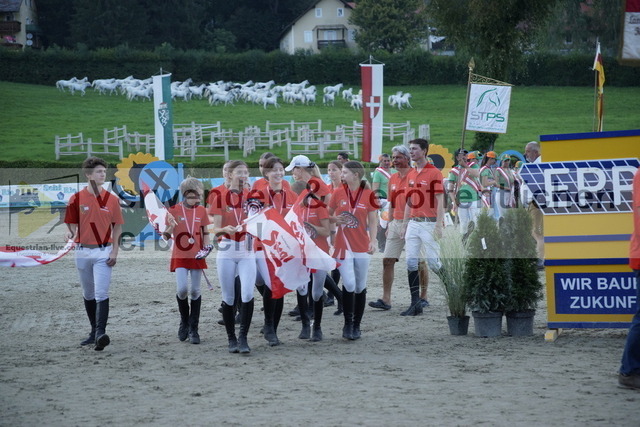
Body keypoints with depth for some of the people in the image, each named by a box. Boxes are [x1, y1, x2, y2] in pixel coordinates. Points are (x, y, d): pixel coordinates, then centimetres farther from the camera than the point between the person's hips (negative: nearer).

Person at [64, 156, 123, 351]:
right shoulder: (77, 198, 0)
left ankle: (101, 333, -24)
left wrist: (114, 252, -3)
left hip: (103, 252, -2)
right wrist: (72, 234, -17)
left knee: (101, 294, -14)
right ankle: (94, 331, 25)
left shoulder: (111, 199, 1)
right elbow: (72, 224, 6)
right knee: (88, 295, 13)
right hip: (83, 252, 2)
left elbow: (117, 227, 5)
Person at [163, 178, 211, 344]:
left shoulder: (201, 211, 4)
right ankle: (184, 322, 12)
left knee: (195, 291, 1)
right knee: (182, 289, -14)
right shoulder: (174, 210, -3)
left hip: (197, 256, 2)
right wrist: (171, 226, -21)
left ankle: (193, 329, 9)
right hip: (180, 256, -2)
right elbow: (166, 236, 0)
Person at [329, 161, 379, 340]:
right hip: (343, 245, 0)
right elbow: (328, 215, 12)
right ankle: (347, 324, 1)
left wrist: (373, 241, -12)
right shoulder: (338, 193, 2)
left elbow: (372, 221, 1)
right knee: (349, 284, -13)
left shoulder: (368, 195, -2)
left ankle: (356, 325, 17)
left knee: (360, 287, 6)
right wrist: (336, 219, -10)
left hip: (362, 246, 0)